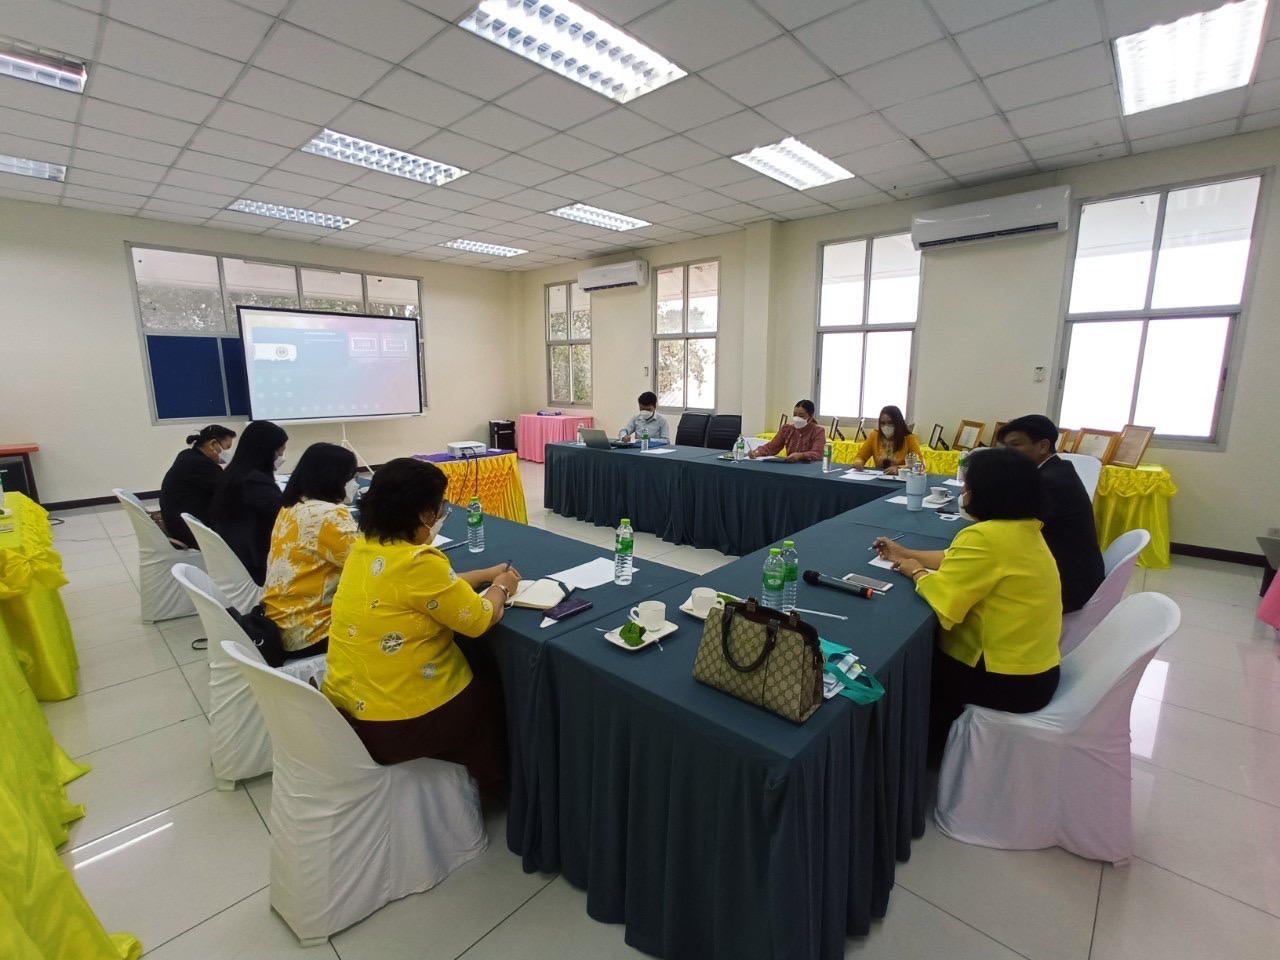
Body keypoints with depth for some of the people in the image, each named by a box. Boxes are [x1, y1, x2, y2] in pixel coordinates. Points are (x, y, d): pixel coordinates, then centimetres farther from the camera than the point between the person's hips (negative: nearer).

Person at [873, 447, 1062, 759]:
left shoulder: (987, 536, -28)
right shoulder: (1023, 529, 3)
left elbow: (943, 600, -27)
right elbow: (960, 560, 14)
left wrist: (915, 571, -7)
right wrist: (906, 554, 16)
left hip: (1008, 680, -9)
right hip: (1034, 670, 9)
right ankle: (936, 742, 37)